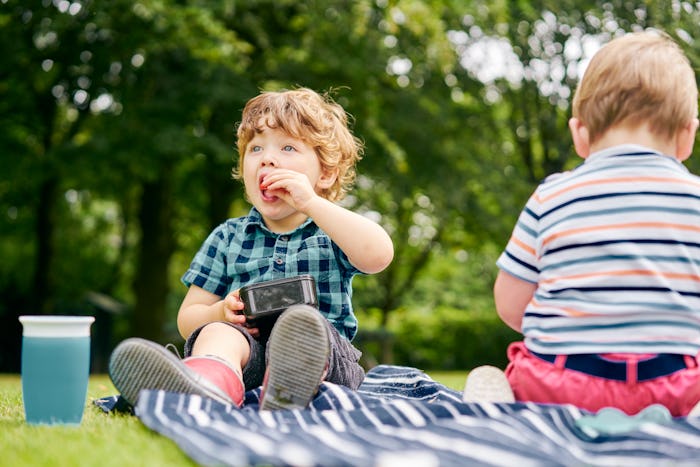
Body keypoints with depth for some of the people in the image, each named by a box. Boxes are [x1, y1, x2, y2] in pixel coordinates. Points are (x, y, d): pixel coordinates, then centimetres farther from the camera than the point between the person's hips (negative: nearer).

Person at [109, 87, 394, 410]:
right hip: (246, 347, 2)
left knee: (302, 322, -34)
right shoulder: (228, 237, 22)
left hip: (323, 348, -1)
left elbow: (378, 255, -10)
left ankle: (287, 389, -69)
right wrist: (221, 312, -6)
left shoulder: (331, 233, 16)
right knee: (218, 333, -32)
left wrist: (311, 203, -10)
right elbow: (188, 318, 19)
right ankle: (211, 379, -69)